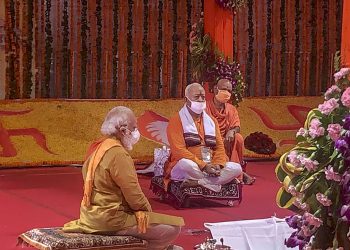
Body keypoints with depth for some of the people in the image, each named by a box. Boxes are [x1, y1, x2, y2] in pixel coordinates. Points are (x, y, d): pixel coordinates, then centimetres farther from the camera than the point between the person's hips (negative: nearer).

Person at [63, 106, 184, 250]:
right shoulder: (118, 154, -20)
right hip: (111, 219, -10)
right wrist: (148, 210, 0)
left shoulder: (98, 148, 9)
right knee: (173, 228, -10)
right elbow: (133, 194, -19)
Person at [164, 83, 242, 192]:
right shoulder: (176, 121, -2)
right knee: (187, 164, -40)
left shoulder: (211, 121, 18)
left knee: (236, 168, -16)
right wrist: (203, 165, -21)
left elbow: (219, 147, 12)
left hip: (210, 167, 6)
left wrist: (218, 164, -11)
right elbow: (179, 150, -13)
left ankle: (197, 182, -27)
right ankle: (214, 184, -21)